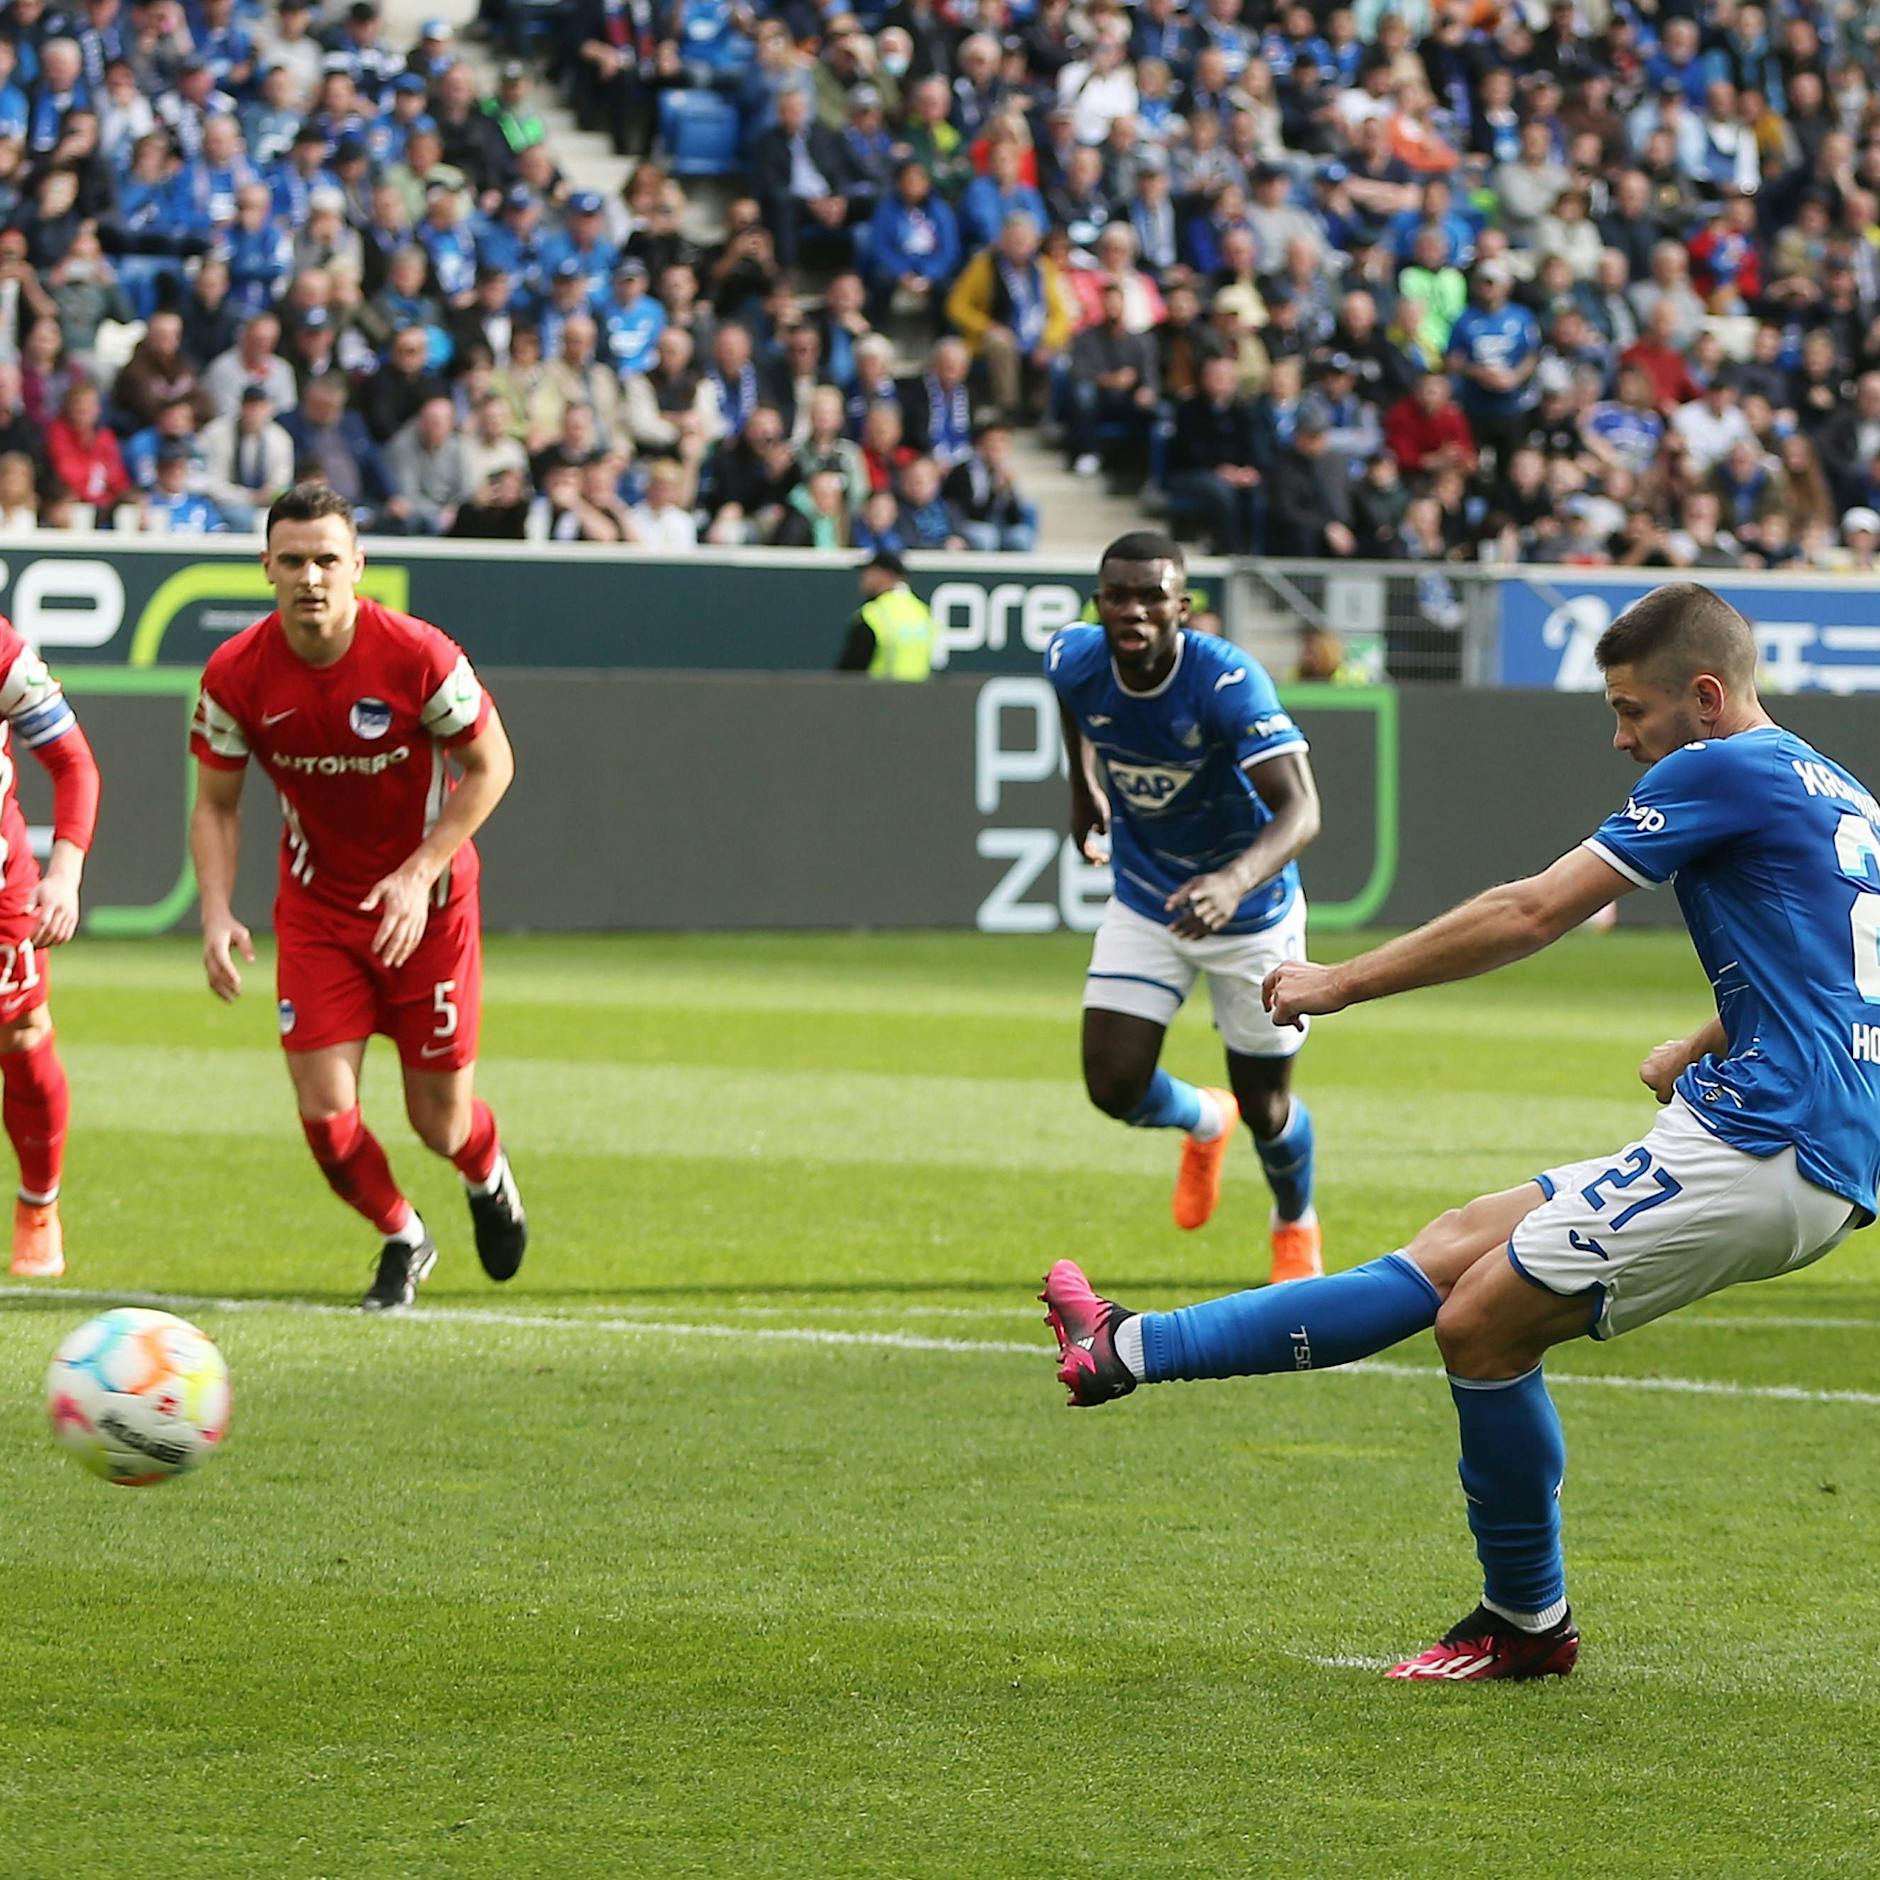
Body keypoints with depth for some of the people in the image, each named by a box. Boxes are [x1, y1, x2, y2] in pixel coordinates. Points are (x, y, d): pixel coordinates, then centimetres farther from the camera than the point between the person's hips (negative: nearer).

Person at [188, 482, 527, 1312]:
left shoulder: (417, 655, -21)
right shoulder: (236, 675, -15)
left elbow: (490, 765, -8)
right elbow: (216, 805, -2)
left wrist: (419, 875, -16)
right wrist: (217, 915, -17)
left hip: (427, 900, -2)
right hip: (315, 904, 2)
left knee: (439, 1120, 3)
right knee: (324, 1112, -9)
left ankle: (488, 1177, 43)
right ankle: (401, 1238, 22)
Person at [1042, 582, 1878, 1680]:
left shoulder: (1724, 771, -8)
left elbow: (1533, 913, -8)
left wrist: (1342, 983, -1)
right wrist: (1698, 1053, 36)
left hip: (1764, 1145, -10)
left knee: (1482, 1320, -5)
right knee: (1453, 1253, 9)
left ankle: (1528, 1623, 9)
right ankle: (1133, 1352, 9)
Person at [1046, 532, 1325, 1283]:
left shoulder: (1228, 682, -33)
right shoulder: (1073, 661, -18)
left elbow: (1300, 809, -42)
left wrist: (1235, 880, -59)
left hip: (1250, 912, -3)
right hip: (1143, 904, 3)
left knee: (1265, 1107, 6)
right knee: (1113, 1087, -7)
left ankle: (1296, 1224, 42)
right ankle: (1205, 1123, 31)